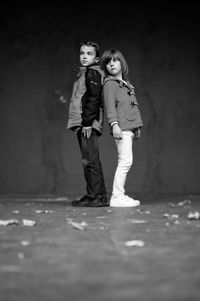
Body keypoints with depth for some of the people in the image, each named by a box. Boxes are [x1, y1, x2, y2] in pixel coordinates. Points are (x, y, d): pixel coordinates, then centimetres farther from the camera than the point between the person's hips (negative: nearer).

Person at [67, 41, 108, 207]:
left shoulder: (92, 73, -6)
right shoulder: (84, 73, 24)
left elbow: (93, 98, -16)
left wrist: (87, 122, -21)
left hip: (88, 124, -10)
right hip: (83, 124, 10)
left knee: (90, 160, -10)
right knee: (91, 160, 11)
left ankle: (95, 196, -9)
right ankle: (100, 196, 15)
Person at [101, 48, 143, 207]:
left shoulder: (126, 84, 23)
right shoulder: (110, 83, -1)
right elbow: (110, 105, -12)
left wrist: (137, 127, 23)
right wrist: (114, 124, -23)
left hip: (129, 127, 8)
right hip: (121, 127, -8)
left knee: (124, 162, 8)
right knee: (125, 161, -13)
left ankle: (119, 195, 12)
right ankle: (117, 196, -11)